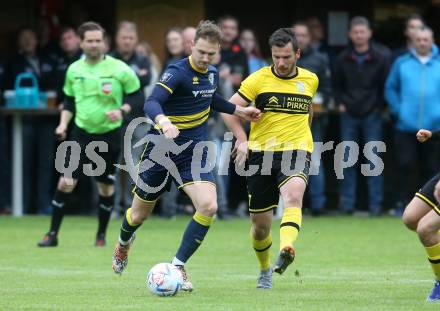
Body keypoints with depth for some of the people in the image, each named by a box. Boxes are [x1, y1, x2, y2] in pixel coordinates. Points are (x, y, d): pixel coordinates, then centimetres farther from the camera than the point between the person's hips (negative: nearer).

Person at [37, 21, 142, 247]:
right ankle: (53, 234, -2)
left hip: (109, 135, -2)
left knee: (106, 186, 6)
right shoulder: (74, 70, 3)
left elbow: (136, 94, -2)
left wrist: (122, 111, -18)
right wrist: (63, 123, 2)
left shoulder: (119, 69, -8)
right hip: (82, 133, 2)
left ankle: (101, 234, 23)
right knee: (66, 182, -9)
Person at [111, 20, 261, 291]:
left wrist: (239, 111, 28)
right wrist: (162, 120, -57)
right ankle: (123, 244, 48)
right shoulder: (177, 73, -20)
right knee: (139, 215, 11)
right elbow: (152, 103, -37)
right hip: (161, 152, -4)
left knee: (208, 207, -20)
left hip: (194, 153, 4)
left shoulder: (212, 74, 2)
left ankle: (178, 266, -6)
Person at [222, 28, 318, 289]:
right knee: (260, 224, 5)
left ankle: (286, 250, -52)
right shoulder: (259, 79, -1)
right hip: (261, 153, 0)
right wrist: (242, 139, -15)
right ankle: (265, 270, 31)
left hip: (296, 152, 0)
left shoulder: (310, 80, 7)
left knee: (293, 196, -33)